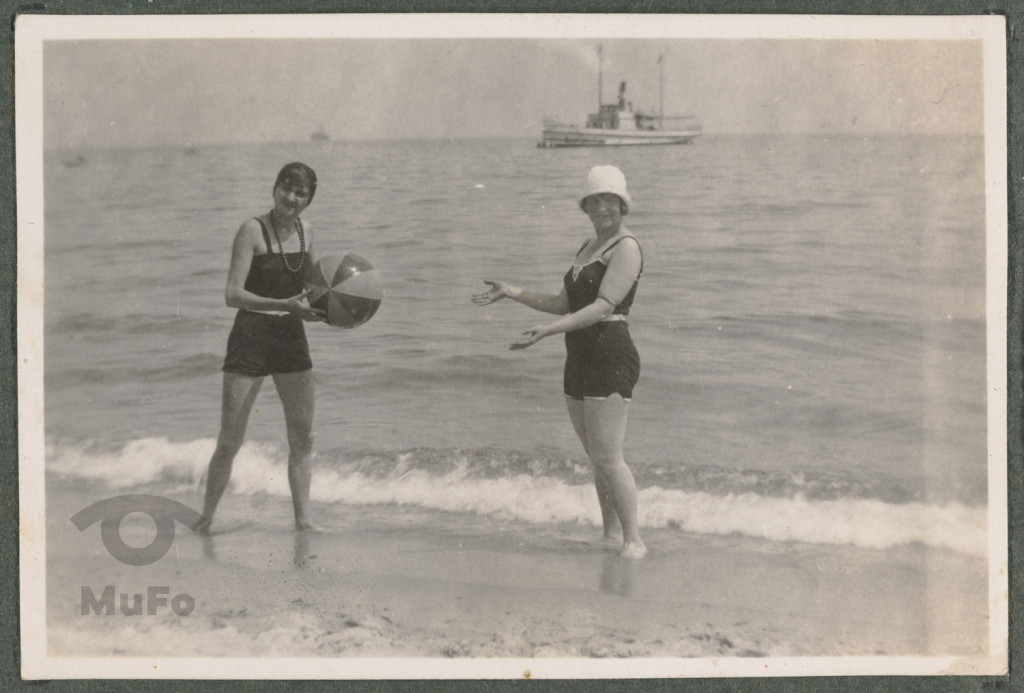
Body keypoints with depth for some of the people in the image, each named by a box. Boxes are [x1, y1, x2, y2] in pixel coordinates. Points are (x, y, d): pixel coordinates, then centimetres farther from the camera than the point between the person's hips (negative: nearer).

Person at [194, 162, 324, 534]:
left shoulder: (303, 231, 7)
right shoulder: (253, 230, -11)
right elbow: (233, 294, -19)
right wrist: (285, 305, -31)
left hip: (292, 337, 6)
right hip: (251, 339, -6)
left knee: (302, 438, 5)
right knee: (229, 441, -2)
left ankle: (303, 521, 14)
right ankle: (204, 521, 13)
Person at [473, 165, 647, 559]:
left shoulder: (626, 248, -8)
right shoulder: (588, 249, 20)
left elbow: (604, 306, -20)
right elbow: (566, 305, 25)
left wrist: (549, 330, -29)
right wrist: (512, 293, 19)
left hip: (610, 357, -9)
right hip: (579, 360, 9)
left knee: (608, 458, -11)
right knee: (596, 458, 11)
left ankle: (634, 542, -3)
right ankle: (611, 537, 19)